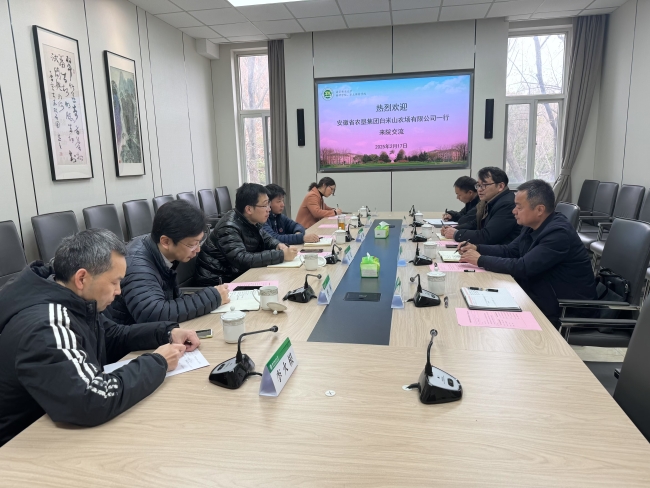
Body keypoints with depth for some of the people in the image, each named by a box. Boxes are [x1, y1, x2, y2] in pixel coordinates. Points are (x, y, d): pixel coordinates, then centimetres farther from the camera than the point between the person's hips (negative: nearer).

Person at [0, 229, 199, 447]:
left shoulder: (72, 301, -4)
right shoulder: (45, 326, -30)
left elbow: (113, 338, 11)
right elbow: (93, 402, -38)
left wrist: (168, 332, -3)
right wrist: (157, 363, -23)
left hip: (62, 428, 7)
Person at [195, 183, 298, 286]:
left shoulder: (252, 220, 0)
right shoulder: (229, 228, -25)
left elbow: (265, 238, 16)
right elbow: (242, 260, -36)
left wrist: (279, 245, -8)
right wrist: (282, 255, -33)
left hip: (237, 275, 8)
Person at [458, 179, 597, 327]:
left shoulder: (558, 233, -25)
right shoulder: (533, 226, 2)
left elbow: (523, 267, -28)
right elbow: (509, 251, 13)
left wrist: (481, 260, -20)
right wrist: (477, 248, -1)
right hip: (542, 297, 8)